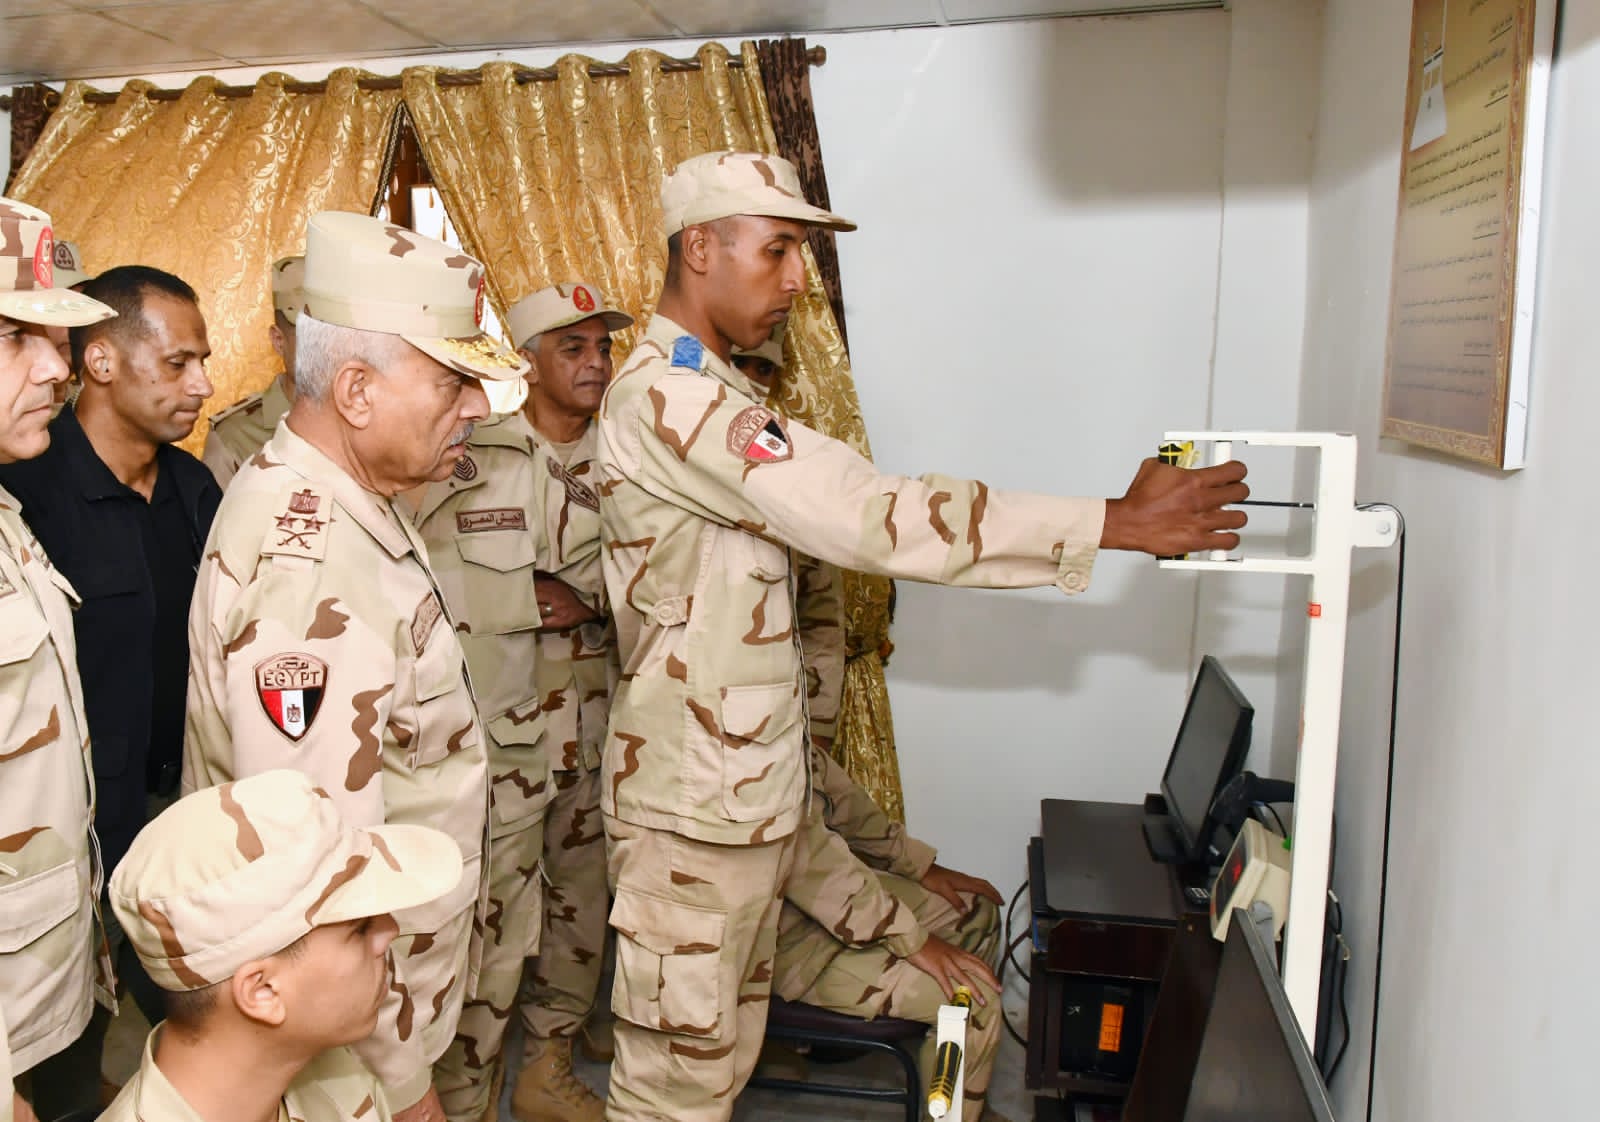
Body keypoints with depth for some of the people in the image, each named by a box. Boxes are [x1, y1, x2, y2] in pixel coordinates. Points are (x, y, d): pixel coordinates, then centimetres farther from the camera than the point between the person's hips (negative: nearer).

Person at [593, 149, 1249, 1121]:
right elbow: (866, 513, -27)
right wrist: (1116, 523, -24)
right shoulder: (668, 395, -20)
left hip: (747, 790, 10)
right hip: (694, 805, -10)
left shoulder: (706, 390, 15)